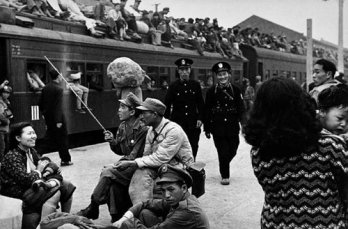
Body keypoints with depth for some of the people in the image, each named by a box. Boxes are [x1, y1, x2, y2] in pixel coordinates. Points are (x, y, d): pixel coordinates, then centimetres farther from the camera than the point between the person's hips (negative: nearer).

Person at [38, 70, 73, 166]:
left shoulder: (46, 88, 7)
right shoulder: (58, 89, -16)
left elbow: (41, 103, 12)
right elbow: (58, 106, -21)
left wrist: (44, 113, 24)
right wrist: (58, 121, -21)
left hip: (48, 117, 7)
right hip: (57, 117, -7)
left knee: (49, 138, 15)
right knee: (62, 138, 5)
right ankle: (65, 160, 15)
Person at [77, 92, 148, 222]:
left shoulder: (142, 129, -17)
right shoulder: (123, 127, 9)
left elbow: (135, 155, -19)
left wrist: (118, 165, -19)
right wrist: (112, 141, -3)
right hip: (126, 165, 7)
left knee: (108, 172, -20)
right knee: (113, 182, -20)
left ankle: (93, 209, -6)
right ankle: (117, 216, -8)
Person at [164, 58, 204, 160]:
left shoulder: (196, 85, 6)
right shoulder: (173, 86, 0)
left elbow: (201, 104, 10)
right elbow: (167, 105, 1)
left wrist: (200, 118, 0)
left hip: (193, 124, 2)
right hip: (177, 123, -2)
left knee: (193, 148, 6)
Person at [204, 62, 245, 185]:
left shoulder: (236, 90, 1)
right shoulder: (211, 91, -2)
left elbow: (241, 109, 1)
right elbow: (207, 111, 1)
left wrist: (244, 124, -9)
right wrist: (207, 129, 0)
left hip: (232, 127, 2)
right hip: (218, 128, -2)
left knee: (232, 151, 10)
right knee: (223, 152, -2)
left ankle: (224, 165, 40)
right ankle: (225, 176, 13)